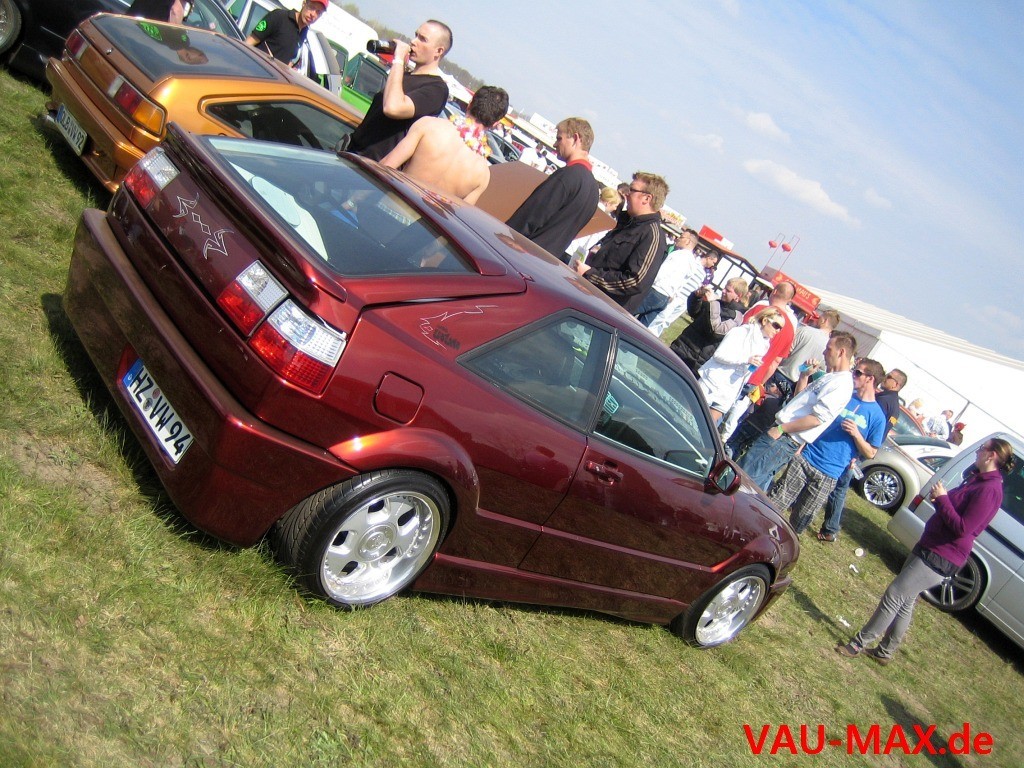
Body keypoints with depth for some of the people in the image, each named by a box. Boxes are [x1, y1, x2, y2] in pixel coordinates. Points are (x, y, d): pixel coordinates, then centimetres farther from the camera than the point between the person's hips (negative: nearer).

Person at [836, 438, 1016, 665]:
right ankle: (885, 652, 29)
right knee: (905, 602, 17)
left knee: (893, 597, -6)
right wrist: (939, 496, 0)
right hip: (929, 546, 10)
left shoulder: (990, 490, -20)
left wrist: (942, 498, -20)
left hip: (941, 558, -10)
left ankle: (858, 644, 3)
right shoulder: (977, 478, 10)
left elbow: (962, 528, -26)